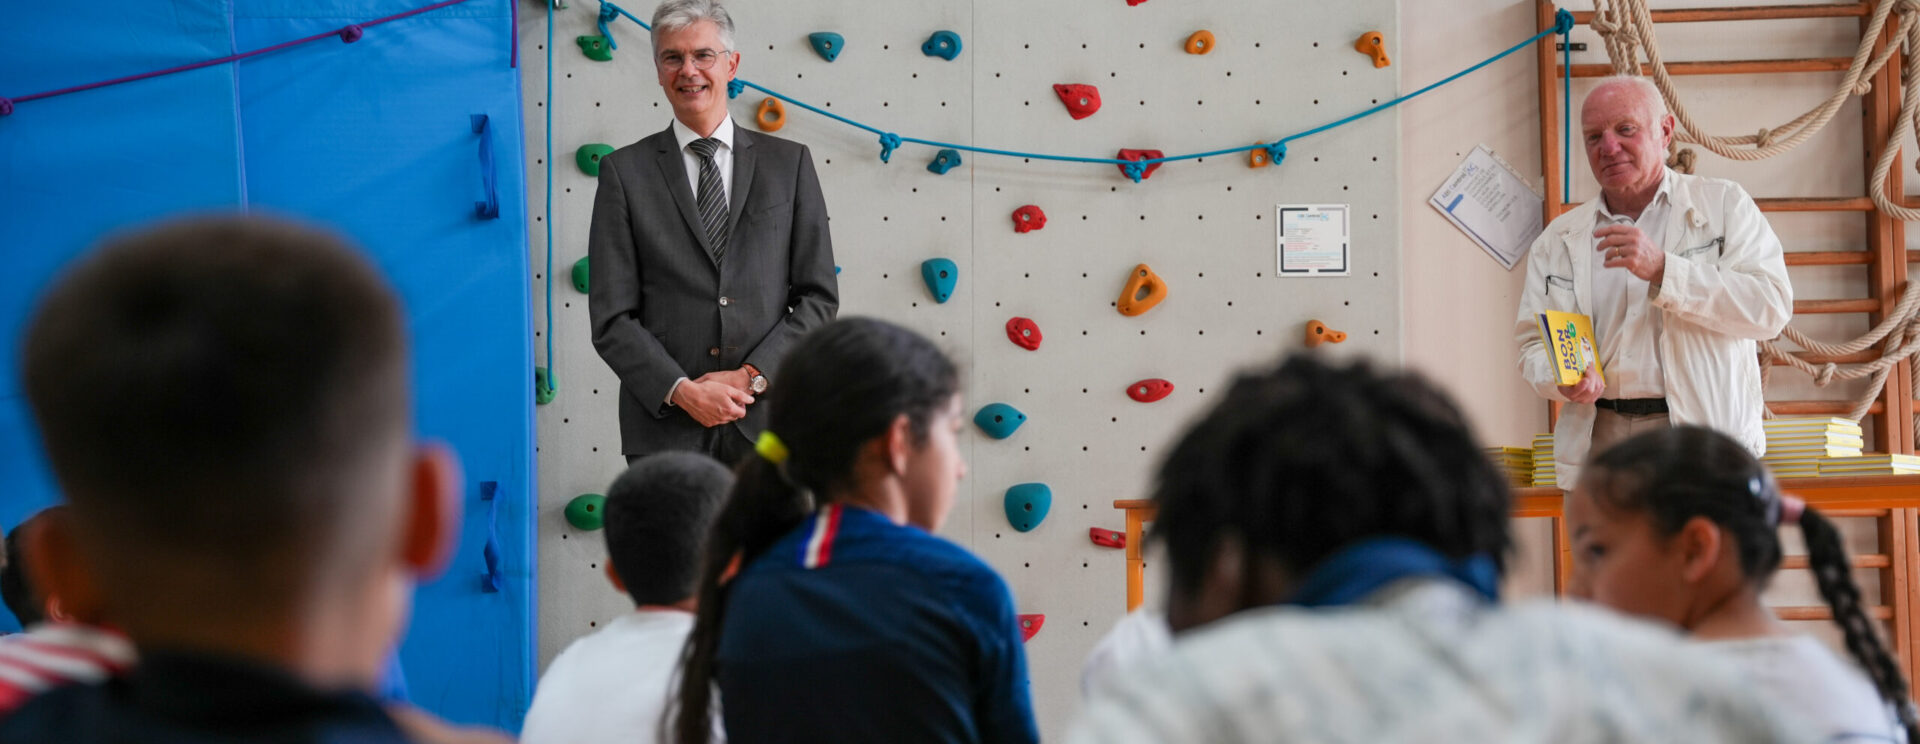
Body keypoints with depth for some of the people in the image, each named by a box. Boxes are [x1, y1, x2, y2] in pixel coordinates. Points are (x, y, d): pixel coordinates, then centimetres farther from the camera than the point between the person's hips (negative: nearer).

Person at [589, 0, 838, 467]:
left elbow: (819, 297, 6)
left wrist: (752, 376, -7)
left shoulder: (790, 163, 10)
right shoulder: (624, 172, 6)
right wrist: (681, 390, -12)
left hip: (768, 427, 1)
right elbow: (612, 317, 1)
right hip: (665, 428, -1)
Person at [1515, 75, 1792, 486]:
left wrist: (1663, 270, -11)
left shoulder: (1724, 205, 10)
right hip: (1599, 441, 2)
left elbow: (1771, 308, -3)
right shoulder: (1558, 241, 18)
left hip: (1703, 435, -2)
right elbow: (1534, 342, 15)